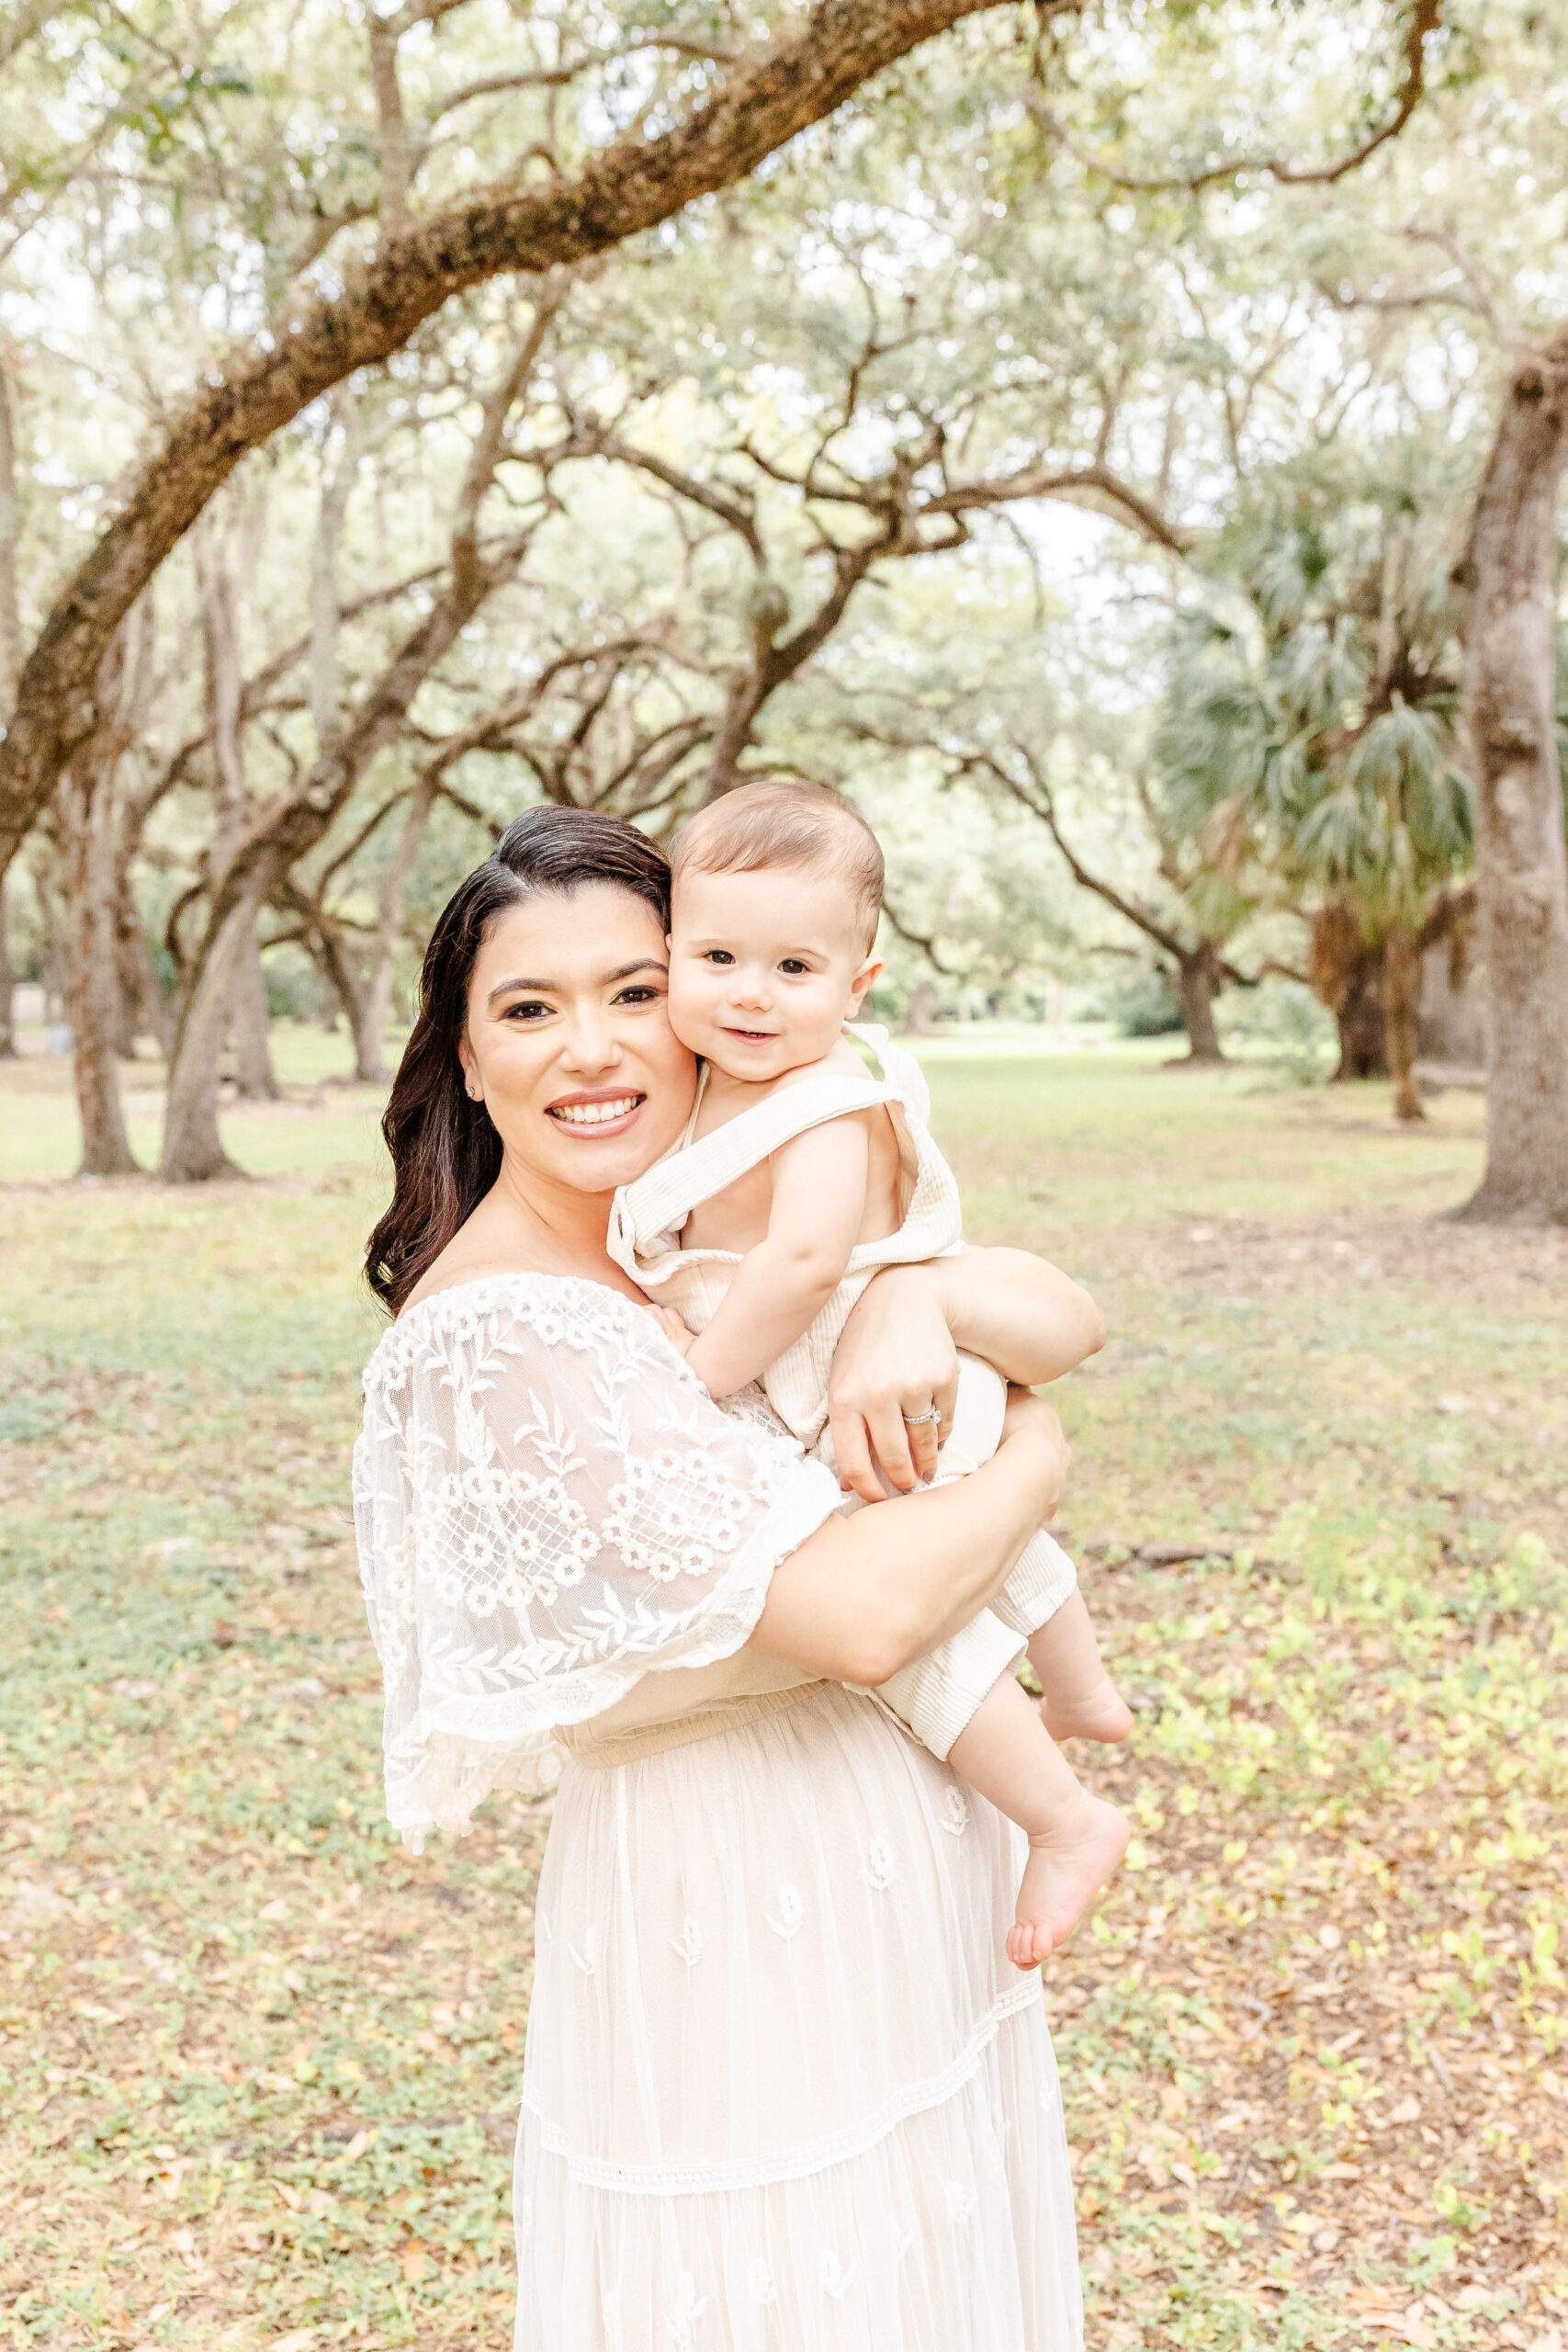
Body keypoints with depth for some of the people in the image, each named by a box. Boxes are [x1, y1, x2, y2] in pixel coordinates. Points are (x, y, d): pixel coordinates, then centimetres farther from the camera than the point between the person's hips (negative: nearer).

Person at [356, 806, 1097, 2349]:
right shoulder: (493, 1336, -24)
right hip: (737, 1917, -7)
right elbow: (862, 1614, -27)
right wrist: (1034, 1459, -10)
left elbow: (1070, 1321, -3)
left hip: (896, 1895, 8)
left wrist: (924, 1295, -24)